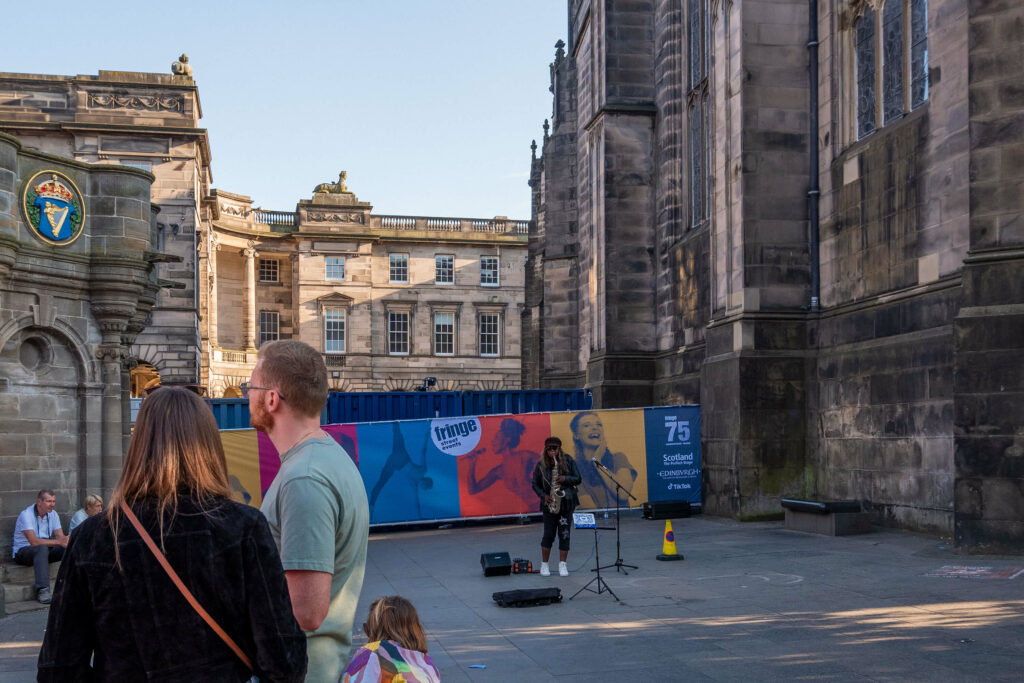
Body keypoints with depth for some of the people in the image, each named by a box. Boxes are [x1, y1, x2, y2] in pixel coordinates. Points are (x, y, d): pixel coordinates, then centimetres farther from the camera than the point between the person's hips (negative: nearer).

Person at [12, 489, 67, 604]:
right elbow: (34, 542, -27)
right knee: (42, 548, -39)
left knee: (68, 548, -20)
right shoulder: (26, 515, -17)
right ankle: (42, 591, -44)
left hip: (43, 551, 6)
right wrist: (58, 542, -32)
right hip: (22, 551, -6)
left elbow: (61, 537, -3)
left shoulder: (52, 514, 4)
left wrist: (66, 541, -29)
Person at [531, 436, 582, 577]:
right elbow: (535, 485, 6)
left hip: (567, 503, 1)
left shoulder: (568, 461, -1)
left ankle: (562, 565, 10)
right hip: (549, 504, 0)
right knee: (549, 534, 1)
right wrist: (544, 496, -11)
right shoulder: (541, 465, -1)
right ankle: (544, 564, 14)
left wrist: (565, 478, -17)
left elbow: (578, 479, 1)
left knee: (565, 534, 1)